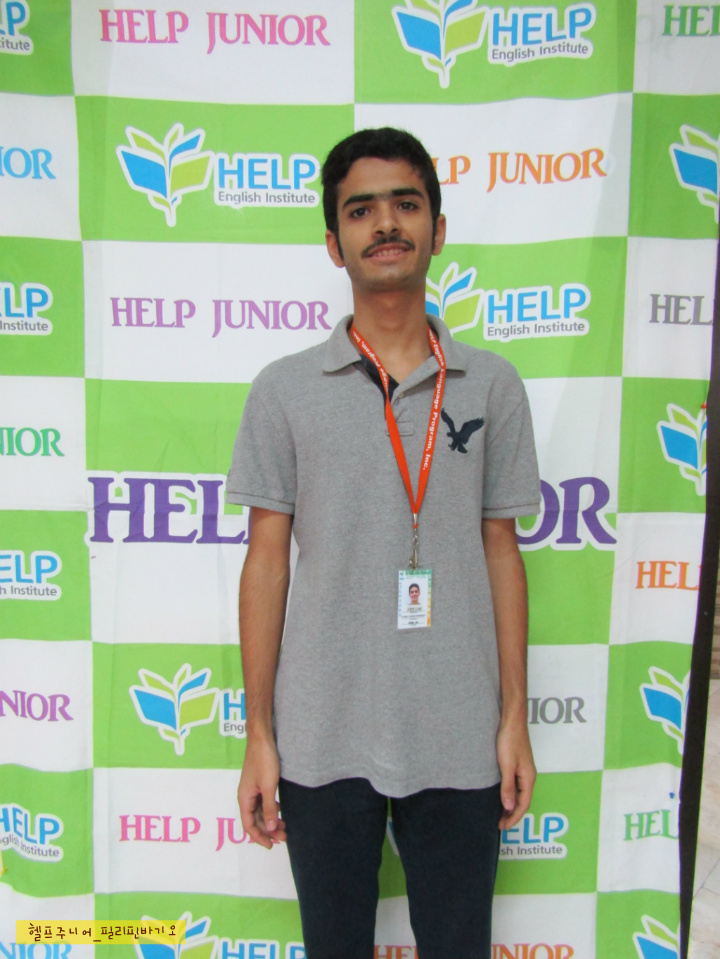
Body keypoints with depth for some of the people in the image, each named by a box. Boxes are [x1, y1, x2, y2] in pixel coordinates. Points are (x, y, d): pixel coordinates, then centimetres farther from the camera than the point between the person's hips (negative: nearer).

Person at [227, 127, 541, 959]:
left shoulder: (491, 385, 2)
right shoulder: (284, 390, -1)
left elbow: (500, 552, 4)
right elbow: (267, 561, -1)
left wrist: (514, 718, 3)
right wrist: (259, 735, -1)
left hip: (459, 738, 1)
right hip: (323, 739, 0)